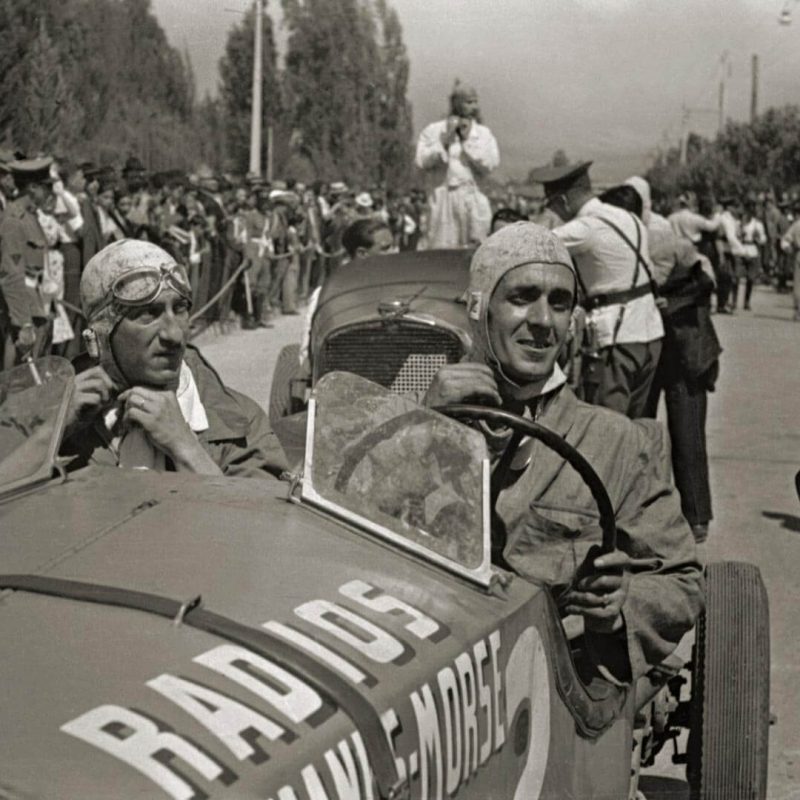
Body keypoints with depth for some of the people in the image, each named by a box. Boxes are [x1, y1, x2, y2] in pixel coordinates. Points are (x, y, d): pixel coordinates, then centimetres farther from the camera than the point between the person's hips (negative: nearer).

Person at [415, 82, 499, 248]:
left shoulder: (483, 133, 9)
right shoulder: (433, 131, 6)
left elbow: (490, 164, -5)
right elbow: (422, 162, -5)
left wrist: (467, 140, -6)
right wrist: (445, 139, -10)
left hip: (474, 201, 1)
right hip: (442, 201, -1)